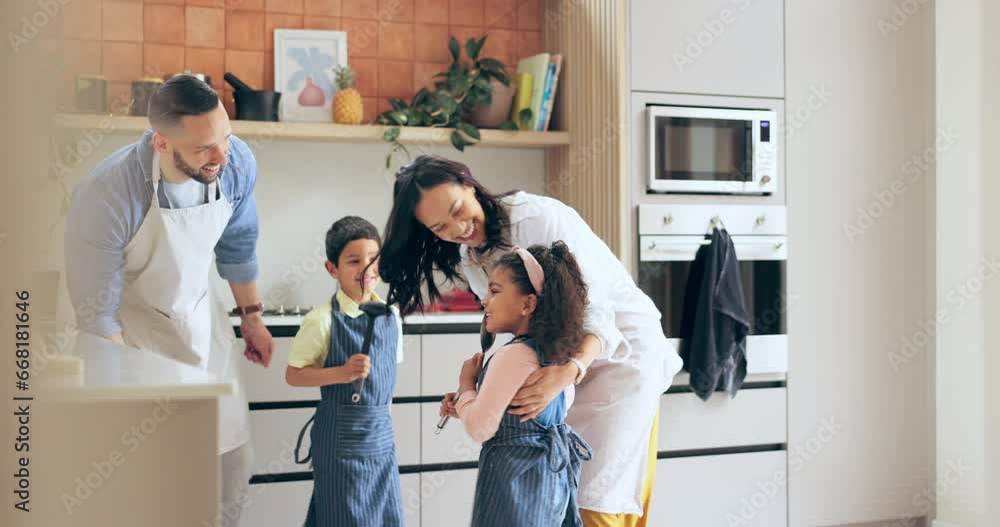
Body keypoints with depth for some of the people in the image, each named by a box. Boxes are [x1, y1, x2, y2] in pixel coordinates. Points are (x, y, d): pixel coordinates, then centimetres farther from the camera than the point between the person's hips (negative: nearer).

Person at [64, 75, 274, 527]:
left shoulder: (238, 163, -21)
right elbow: (97, 314, -23)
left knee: (234, 454, 10)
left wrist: (251, 317, 13)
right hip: (133, 326, -4)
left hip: (201, 315, 5)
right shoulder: (107, 196, -35)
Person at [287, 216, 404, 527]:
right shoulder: (323, 321, -13)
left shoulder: (391, 317, 3)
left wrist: (382, 405, 12)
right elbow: (293, 375, -11)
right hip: (340, 434, -5)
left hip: (382, 433, 5)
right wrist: (342, 373, -22)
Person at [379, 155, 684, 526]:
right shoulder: (470, 261, 1)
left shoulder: (541, 217, -22)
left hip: (625, 349, -7)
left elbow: (595, 311, -26)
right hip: (566, 359, 7)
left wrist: (568, 372, -44)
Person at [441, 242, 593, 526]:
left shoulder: (512, 356, -21)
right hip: (554, 474, 9)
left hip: (515, 478, -9)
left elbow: (479, 428, -21)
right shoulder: (557, 353, 5)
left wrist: (466, 384, -3)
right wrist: (464, 408, 14)